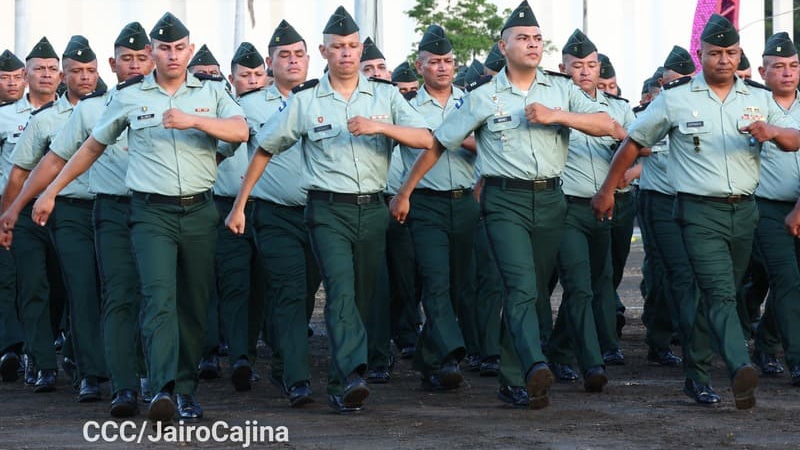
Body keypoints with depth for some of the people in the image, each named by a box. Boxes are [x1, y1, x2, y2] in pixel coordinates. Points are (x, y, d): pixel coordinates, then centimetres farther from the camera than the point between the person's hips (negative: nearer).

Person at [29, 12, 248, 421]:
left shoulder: (212, 93, 7)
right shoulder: (129, 97, 6)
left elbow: (240, 131, -9)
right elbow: (93, 146, 16)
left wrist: (194, 120, -23)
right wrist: (52, 191, 15)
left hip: (199, 211, 2)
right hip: (152, 213, -2)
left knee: (194, 305, 6)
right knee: (159, 298, -17)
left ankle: (186, 390, 15)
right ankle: (163, 389, -28)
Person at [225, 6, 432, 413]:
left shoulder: (385, 96, 7)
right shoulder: (305, 100, 3)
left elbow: (425, 139, -3)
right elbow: (264, 150, 9)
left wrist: (380, 126, -18)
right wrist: (239, 206, 7)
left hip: (372, 210, 3)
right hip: (328, 210, -3)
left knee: (362, 297, 6)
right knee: (341, 290, -20)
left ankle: (340, 384, 16)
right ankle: (352, 376, -32)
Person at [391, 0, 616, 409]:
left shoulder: (562, 90, 9)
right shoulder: (483, 98, 2)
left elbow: (606, 125, 1)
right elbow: (437, 145, 6)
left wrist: (557, 115, -11)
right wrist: (404, 192, 6)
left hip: (550, 199, 4)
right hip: (505, 201, -3)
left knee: (532, 292, 7)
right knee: (521, 287, -20)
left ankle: (514, 381, 15)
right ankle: (536, 367, -35)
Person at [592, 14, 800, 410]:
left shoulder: (759, 99, 10)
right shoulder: (675, 99, 1)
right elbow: (634, 141, 9)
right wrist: (607, 190, 10)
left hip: (744, 211, 4)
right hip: (701, 213, -4)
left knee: (719, 295, 14)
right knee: (720, 296, -18)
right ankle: (741, 371, -32)